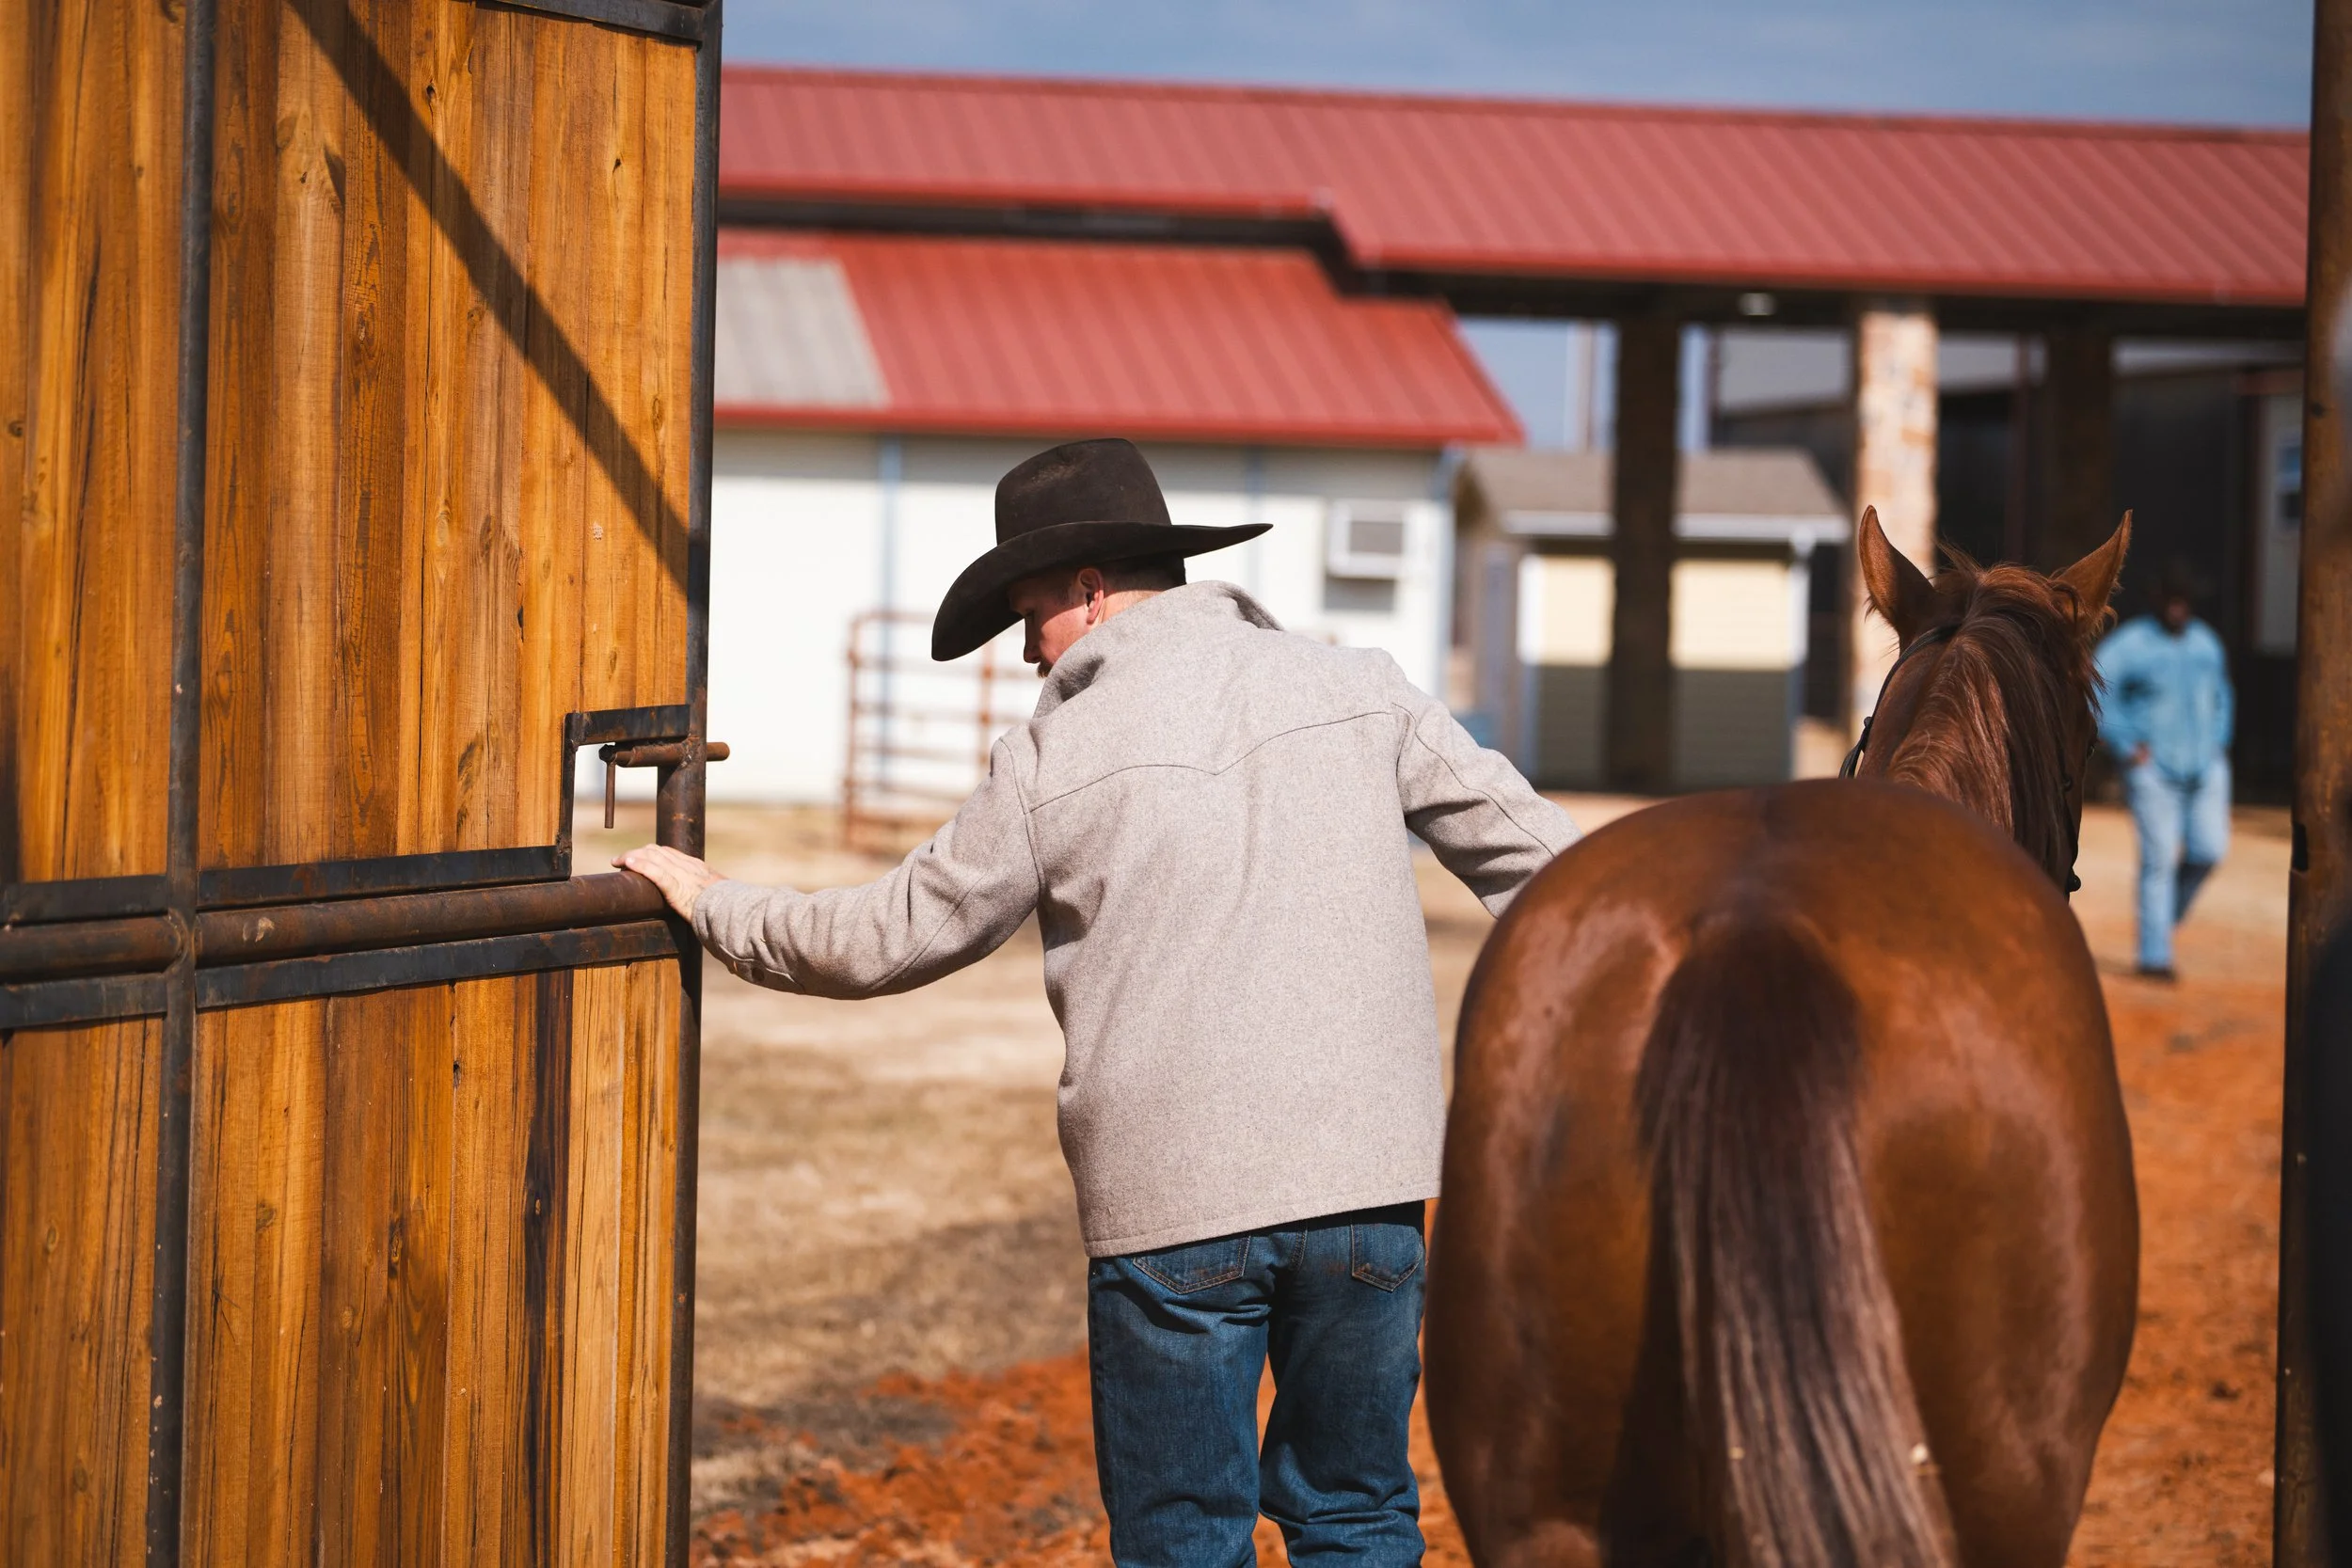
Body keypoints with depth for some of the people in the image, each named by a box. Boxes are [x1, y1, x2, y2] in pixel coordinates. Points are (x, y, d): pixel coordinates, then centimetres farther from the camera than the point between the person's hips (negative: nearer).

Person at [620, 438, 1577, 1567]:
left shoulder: (1053, 758, 0)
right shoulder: (1360, 691, 6)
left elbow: (885, 942, 9)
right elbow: (1545, 866, 8)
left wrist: (714, 909, 24)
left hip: (1176, 1204, -2)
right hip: (1368, 1178, 3)